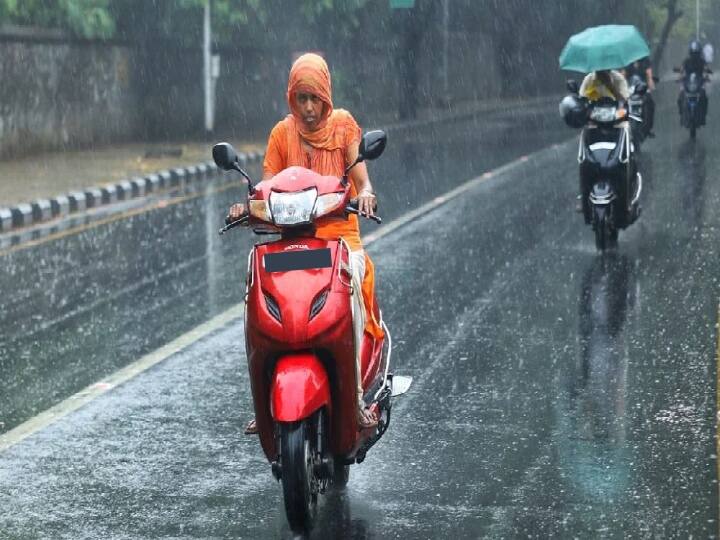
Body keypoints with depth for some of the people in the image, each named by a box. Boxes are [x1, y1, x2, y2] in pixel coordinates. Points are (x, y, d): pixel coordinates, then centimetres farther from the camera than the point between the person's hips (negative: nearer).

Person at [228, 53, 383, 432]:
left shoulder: (343, 124, 7)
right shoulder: (282, 133, 11)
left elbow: (361, 179, 0)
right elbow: (267, 187, 8)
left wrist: (365, 194, -24)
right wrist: (247, 204, -14)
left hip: (341, 234, -2)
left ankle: (355, 393, -26)